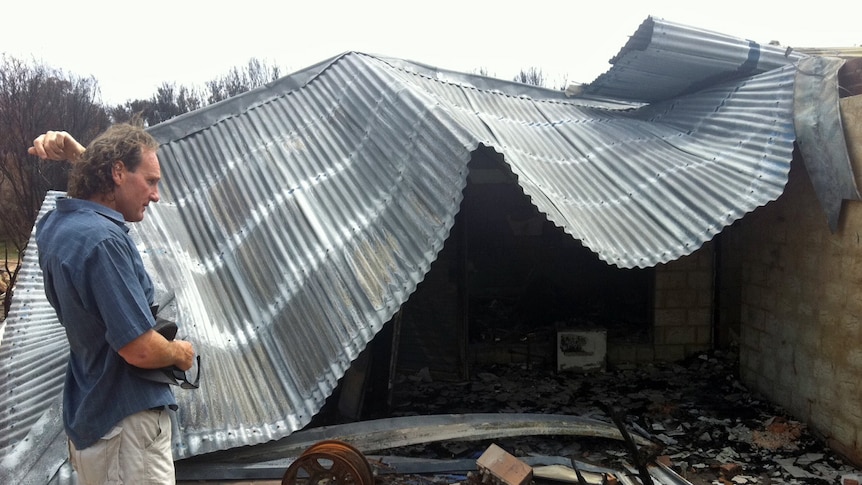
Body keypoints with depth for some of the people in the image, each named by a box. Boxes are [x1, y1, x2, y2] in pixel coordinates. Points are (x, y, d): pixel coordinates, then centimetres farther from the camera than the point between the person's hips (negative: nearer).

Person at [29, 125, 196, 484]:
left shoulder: (56, 224, 4)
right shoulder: (102, 239, -26)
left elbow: (101, 174, 26)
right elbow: (140, 349, -28)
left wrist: (72, 149, 6)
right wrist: (181, 353, -7)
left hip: (89, 415, 10)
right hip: (125, 423, -9)